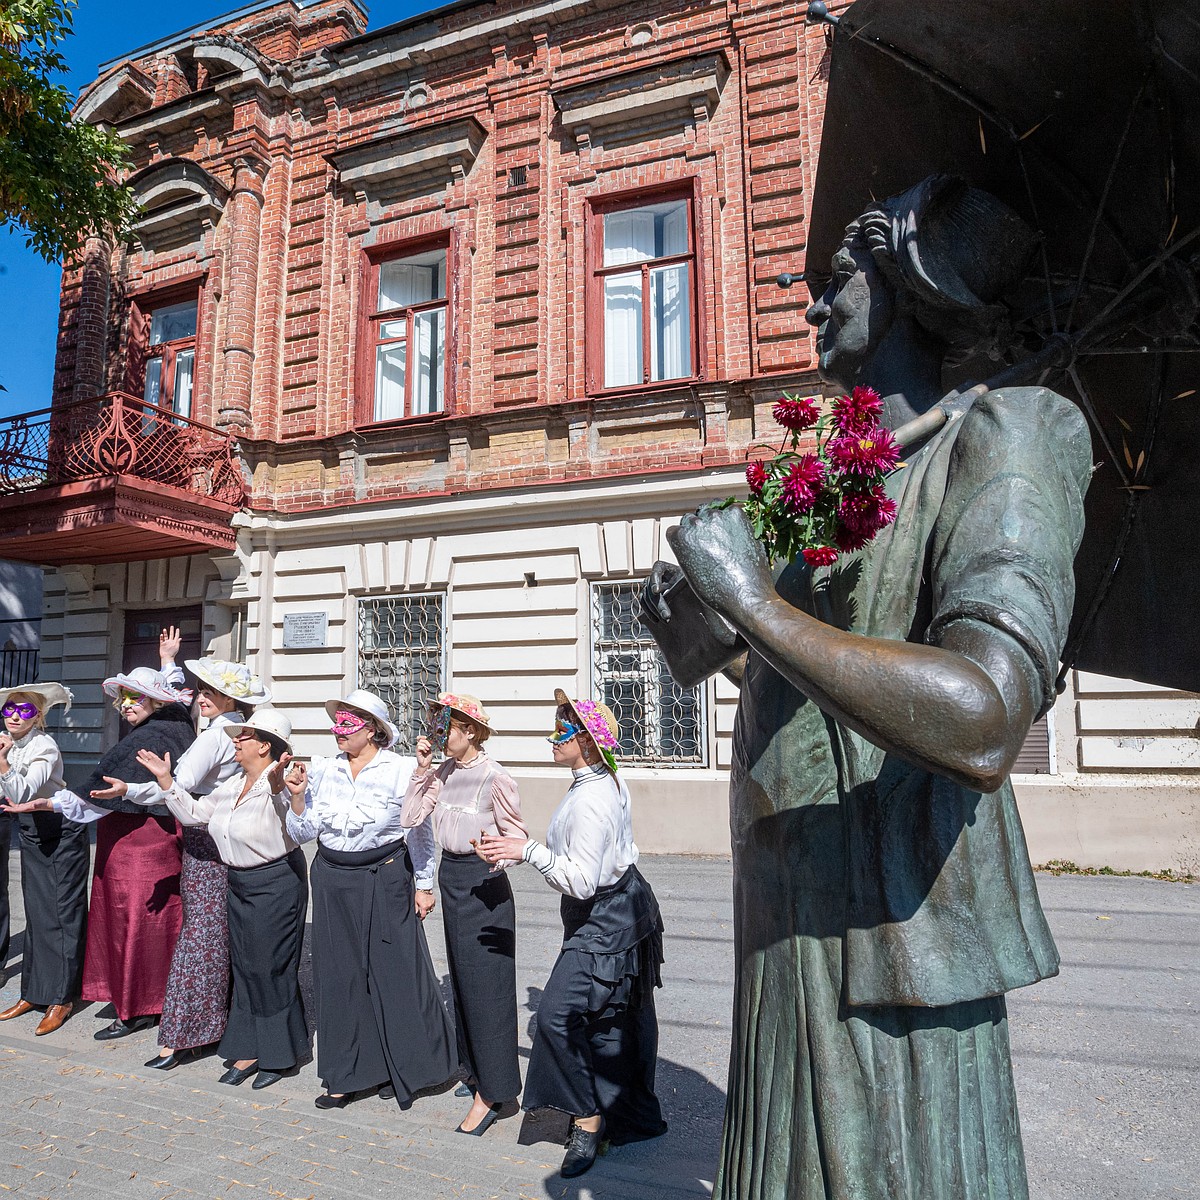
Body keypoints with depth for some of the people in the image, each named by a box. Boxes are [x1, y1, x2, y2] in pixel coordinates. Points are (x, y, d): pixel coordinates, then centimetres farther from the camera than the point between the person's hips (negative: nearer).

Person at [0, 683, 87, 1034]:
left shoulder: (44, 747, -20)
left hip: (61, 835, -8)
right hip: (31, 835, 8)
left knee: (62, 914, -1)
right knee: (36, 914, 14)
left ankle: (61, 999, 6)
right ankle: (33, 993, 24)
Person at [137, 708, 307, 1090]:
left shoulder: (277, 787, -20)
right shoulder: (232, 785, 7)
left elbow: (285, 803, -43)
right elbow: (193, 813, 14)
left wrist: (276, 782, -64)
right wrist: (165, 779, 6)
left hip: (276, 886, -9)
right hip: (239, 884, 9)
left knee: (271, 969, 2)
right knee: (243, 968, 15)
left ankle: (279, 1055, 20)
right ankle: (249, 1051, 29)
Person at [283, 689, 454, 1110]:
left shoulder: (402, 769, -8)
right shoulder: (322, 771, 3)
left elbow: (420, 832, -2)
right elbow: (303, 832, 5)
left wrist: (423, 886, -2)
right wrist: (297, 796, -11)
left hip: (386, 881, -4)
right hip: (333, 883, 4)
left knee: (395, 973, 2)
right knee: (340, 976, 10)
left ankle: (403, 1069, 23)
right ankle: (346, 1075, 24)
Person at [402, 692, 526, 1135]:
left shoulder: (495, 777, -16)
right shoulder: (442, 774, 4)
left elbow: (517, 836, -11)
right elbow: (411, 817, -2)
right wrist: (421, 769, -7)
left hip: (483, 881, -8)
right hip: (450, 877, 8)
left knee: (486, 983, -1)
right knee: (462, 978, 18)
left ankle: (491, 1092, 10)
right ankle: (477, 1069, 36)